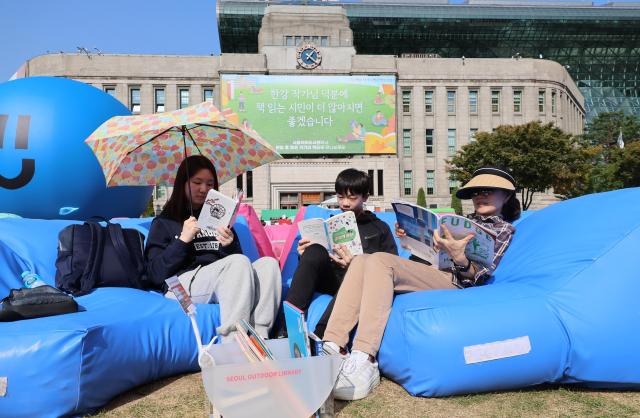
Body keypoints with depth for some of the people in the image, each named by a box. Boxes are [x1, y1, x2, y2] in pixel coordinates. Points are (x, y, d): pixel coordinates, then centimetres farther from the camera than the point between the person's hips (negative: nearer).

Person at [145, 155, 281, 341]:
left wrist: (229, 246, -4)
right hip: (183, 285, -4)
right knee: (240, 262, -31)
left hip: (226, 282, 4)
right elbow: (156, 274, 3)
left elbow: (236, 259, 17)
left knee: (269, 264, -23)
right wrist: (183, 240, -8)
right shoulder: (164, 222, 15)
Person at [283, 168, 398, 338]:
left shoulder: (379, 228, 19)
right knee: (314, 251, -28)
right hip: (330, 279, 2)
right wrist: (304, 256, -4)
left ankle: (319, 335, -48)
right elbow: (316, 260, 20)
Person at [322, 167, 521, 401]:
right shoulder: (466, 220, 32)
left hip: (451, 281, -7)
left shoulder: (503, 229, 12)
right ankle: (332, 348, -29)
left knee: (379, 261, -29)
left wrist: (459, 258, -24)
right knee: (361, 260, -16)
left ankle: (362, 364, -40)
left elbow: (477, 277, -3)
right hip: (426, 271, 7)